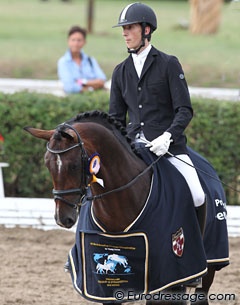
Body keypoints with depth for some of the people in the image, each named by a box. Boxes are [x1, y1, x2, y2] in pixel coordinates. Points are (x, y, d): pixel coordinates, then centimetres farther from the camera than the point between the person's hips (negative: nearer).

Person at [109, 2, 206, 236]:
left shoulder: (169, 65, 0)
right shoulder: (121, 72, 13)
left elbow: (185, 110, -5)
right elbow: (116, 116, 17)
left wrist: (167, 137, -21)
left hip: (168, 144, -4)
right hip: (133, 144, 4)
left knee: (197, 197, -18)